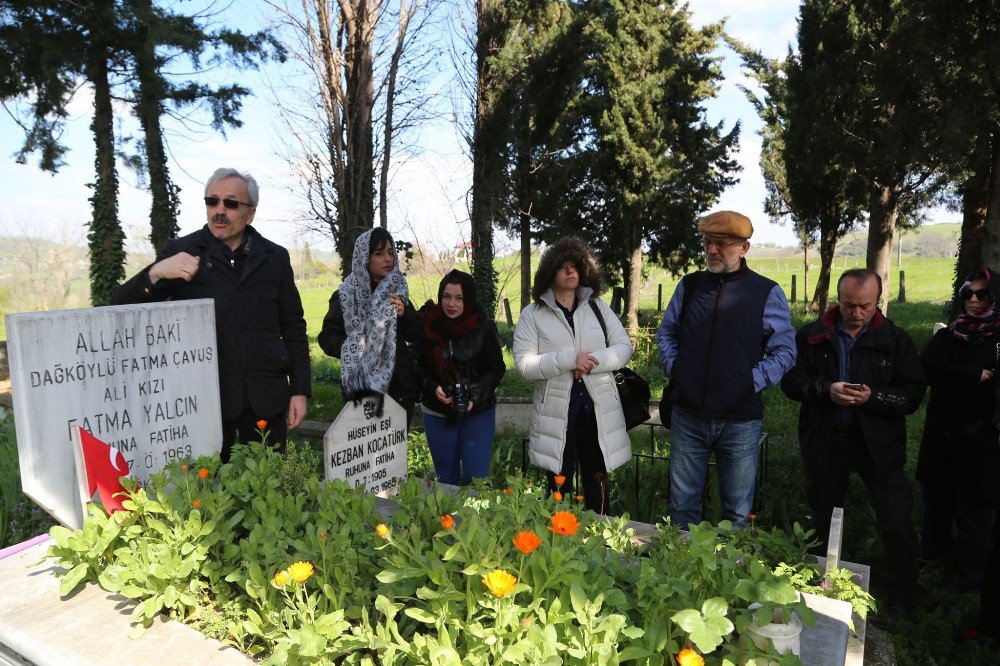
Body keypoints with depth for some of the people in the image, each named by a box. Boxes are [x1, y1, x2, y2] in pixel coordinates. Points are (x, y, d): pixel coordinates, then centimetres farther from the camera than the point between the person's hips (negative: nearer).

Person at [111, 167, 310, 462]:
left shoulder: (275, 257, 8)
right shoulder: (179, 252, 3)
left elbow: (293, 328, 10)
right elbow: (122, 308, -1)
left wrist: (300, 391, 5)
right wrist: (155, 273, -21)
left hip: (265, 400, 1)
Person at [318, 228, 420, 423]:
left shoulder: (397, 290, 7)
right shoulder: (345, 295, -5)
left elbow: (415, 335, 8)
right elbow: (327, 337, -4)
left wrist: (404, 314, -10)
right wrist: (354, 350, -20)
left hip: (399, 384, 4)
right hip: (362, 385, -4)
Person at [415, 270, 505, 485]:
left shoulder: (484, 327, -9)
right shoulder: (426, 324, -7)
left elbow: (496, 368, -3)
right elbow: (416, 366, 0)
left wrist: (476, 396, -18)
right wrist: (432, 388, -18)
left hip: (478, 413, -2)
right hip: (437, 414, 2)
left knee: (476, 476, -1)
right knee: (446, 477, 15)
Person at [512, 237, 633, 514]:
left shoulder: (597, 307, 8)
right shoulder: (532, 315, -1)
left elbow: (624, 346, 4)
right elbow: (524, 363, -10)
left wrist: (592, 362, -14)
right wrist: (571, 359, -20)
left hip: (599, 410, 3)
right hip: (556, 412, -2)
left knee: (597, 485, 13)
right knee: (559, 487, 9)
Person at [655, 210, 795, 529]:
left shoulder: (767, 293, -2)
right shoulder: (689, 285, 7)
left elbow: (785, 350, 1)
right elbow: (666, 332, 17)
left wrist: (754, 380, -9)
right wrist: (673, 366, 2)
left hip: (740, 420, -2)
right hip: (687, 416, 2)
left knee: (738, 511, 11)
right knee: (682, 505, 13)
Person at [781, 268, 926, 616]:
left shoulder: (896, 339, -3)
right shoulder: (811, 336, -1)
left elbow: (913, 394, -5)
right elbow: (791, 381, -3)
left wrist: (873, 397, -22)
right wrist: (826, 390, -20)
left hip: (878, 443, -1)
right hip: (825, 441, 2)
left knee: (898, 526, -3)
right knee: (824, 520, 17)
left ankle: (900, 602, 17)